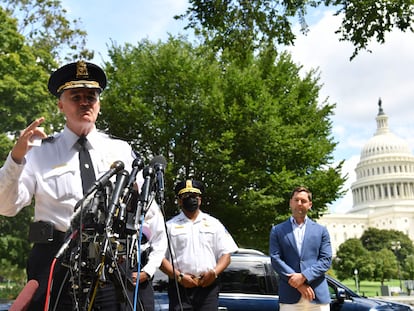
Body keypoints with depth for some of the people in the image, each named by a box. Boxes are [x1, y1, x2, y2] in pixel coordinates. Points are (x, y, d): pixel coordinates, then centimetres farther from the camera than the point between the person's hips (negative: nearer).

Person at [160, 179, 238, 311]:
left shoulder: (213, 223, 15)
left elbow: (226, 254, 11)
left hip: (208, 286, 1)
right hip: (180, 287, -1)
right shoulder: (170, 226, 10)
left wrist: (214, 272, -8)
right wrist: (179, 276, -10)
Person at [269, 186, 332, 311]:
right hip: (289, 296, -1)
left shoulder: (321, 230, 13)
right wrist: (297, 283, -10)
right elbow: (275, 259, 1)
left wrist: (303, 276, -10)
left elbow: (326, 259, 4)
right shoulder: (277, 230, 10)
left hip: (318, 295, 1)